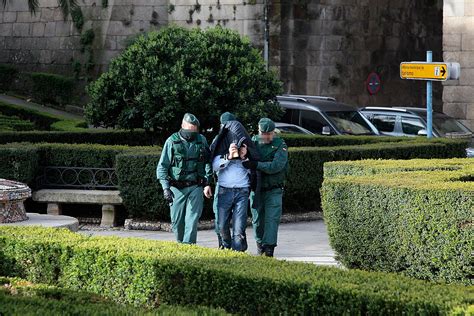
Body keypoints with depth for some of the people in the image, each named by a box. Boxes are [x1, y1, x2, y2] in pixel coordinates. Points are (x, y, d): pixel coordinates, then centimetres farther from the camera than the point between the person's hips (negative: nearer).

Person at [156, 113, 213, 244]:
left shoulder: (202, 141, 6)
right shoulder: (172, 141, -2)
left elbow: (208, 163, 12)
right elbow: (162, 167, -2)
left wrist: (207, 183, 1)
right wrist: (165, 188, -12)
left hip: (195, 187, 1)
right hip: (177, 188, -1)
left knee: (192, 220, -9)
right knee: (177, 222, 3)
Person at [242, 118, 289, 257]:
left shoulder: (280, 145, -5)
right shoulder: (253, 142, 5)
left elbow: (277, 166, -19)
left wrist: (257, 165, -28)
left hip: (273, 190, -3)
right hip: (256, 189, 3)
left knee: (272, 218, -11)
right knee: (257, 219, 8)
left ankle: (269, 246, -14)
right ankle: (260, 244, 25)